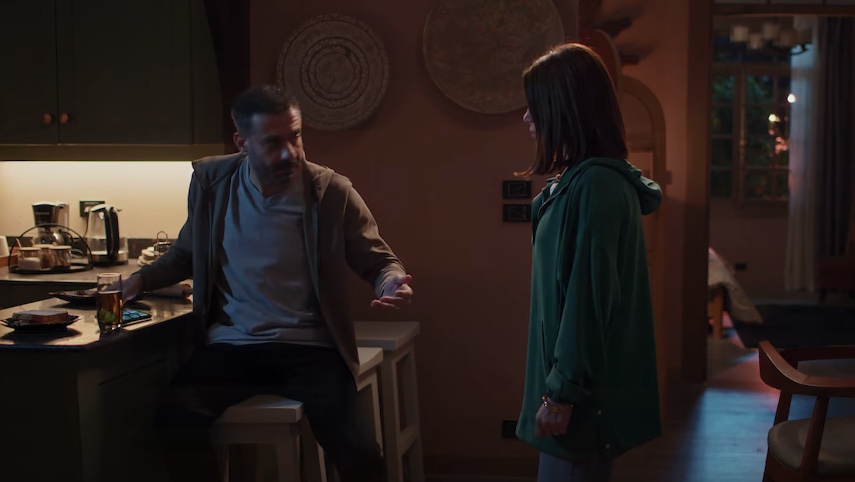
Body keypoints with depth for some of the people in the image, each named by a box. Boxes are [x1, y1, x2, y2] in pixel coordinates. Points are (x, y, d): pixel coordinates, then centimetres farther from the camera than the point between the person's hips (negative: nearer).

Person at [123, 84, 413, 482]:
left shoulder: (333, 192, -4)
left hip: (309, 348, -2)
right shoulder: (211, 181, 3)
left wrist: (392, 283, -15)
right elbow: (187, 254, 22)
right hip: (231, 346, 2)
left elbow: (378, 261, 7)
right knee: (173, 422, -27)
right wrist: (143, 278, 6)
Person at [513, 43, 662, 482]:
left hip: (585, 393, -10)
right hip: (579, 382, 10)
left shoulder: (595, 185, -19)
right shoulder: (582, 179, 12)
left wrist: (562, 392, -19)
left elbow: (589, 298, -22)